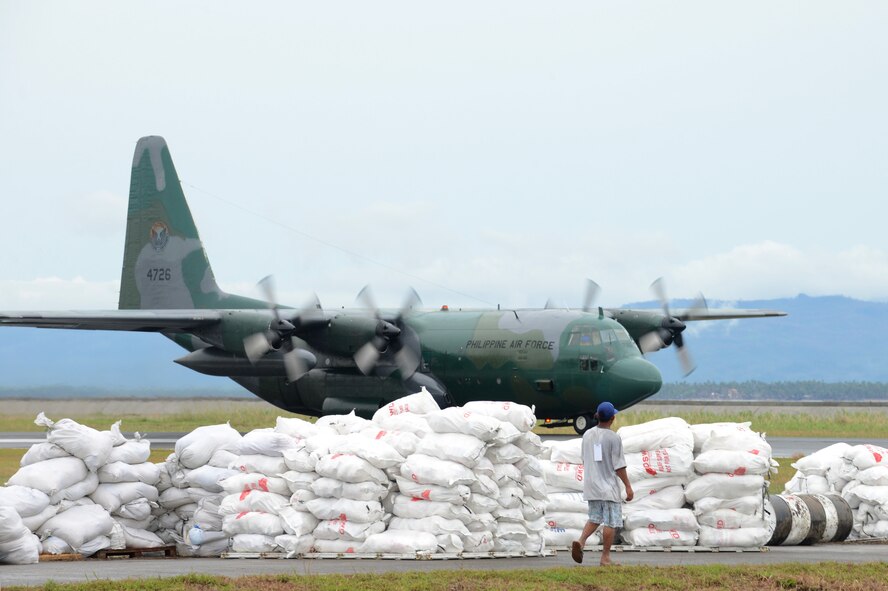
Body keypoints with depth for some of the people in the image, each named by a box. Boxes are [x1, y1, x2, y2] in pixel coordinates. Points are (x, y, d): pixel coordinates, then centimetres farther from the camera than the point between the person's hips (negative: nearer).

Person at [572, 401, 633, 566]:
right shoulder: (613, 438, -13)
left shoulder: (587, 435, 5)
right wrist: (628, 486, -7)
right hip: (608, 486, -6)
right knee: (611, 522, 2)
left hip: (591, 484, 6)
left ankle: (581, 541, -8)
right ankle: (605, 558, 3)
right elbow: (619, 465, -13)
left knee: (594, 518, 16)